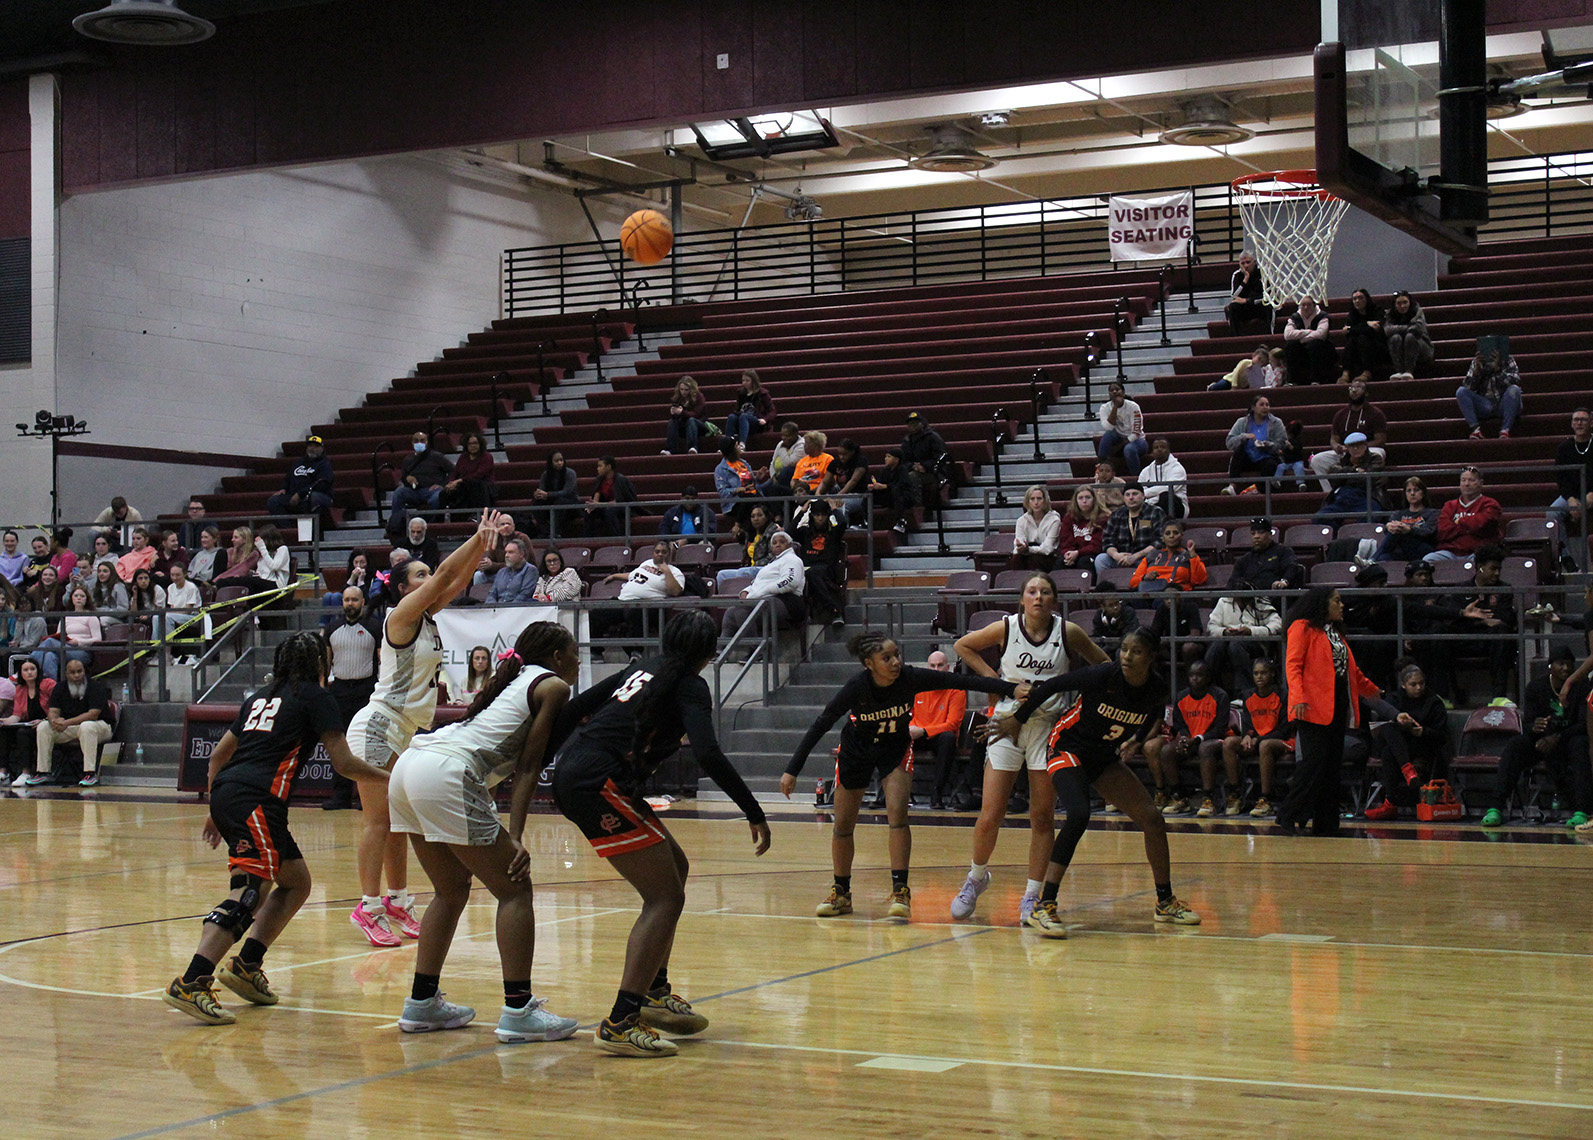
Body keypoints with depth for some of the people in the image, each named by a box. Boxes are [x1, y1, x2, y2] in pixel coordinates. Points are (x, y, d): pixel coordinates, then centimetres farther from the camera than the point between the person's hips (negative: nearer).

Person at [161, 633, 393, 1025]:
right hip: (256, 799, -8)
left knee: (296, 882, 18)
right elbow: (344, 763, 2)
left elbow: (218, 754, 27)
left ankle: (245, 965, 9)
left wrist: (216, 811, 32)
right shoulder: (315, 698, 6)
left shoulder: (261, 697, 26)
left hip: (225, 792, 9)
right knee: (249, 893, -19)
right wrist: (389, 778, 17)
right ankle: (190, 984, -32)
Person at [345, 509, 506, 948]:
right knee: (378, 820, -10)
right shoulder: (402, 615, -11)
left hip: (406, 732, 9)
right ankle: (369, 908, -10)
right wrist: (479, 538, -14)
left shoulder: (427, 618, 11)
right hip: (378, 727, -9)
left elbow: (456, 581, 9)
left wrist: (484, 545, -3)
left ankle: (398, 901, 17)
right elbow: (444, 576, -17)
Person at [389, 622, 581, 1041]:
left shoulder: (515, 681, 31)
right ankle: (518, 1011, -6)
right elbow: (528, 766, -2)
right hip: (447, 775, -9)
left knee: (453, 890, 21)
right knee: (515, 888, -1)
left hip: (408, 767, 9)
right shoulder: (553, 686, 7)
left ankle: (421, 1003, 22)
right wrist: (515, 838, -6)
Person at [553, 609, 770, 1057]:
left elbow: (576, 708, 22)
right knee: (665, 898, -9)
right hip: (598, 784, -9)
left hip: (572, 772, 9)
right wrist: (755, 814, -16)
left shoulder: (645, 668, 20)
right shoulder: (690, 686, -3)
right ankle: (620, 1024, -17)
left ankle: (654, 992, 26)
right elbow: (708, 754, -19)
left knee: (674, 868, 21)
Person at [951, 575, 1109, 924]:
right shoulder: (1005, 628, -6)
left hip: (1049, 727, 1)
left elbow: (1104, 667, 9)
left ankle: (1032, 896, 13)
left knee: (1043, 817, 2)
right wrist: (993, 677, 1)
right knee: (990, 815, -3)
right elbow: (962, 646, 10)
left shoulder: (1068, 632, -5)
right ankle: (976, 876, 24)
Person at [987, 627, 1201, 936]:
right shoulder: (1103, 676, -25)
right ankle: (1043, 907, -28)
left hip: (1106, 759, 6)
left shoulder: (1158, 688, -10)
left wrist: (1137, 739, 1)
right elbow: (1052, 685, -14)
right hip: (1069, 749, -6)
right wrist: (1017, 721, -7)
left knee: (1153, 820, 2)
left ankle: (1165, 903, 22)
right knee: (1078, 816, -30)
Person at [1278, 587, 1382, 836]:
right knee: (1314, 761, -14)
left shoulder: (1336, 633, 23)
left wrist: (1371, 690, 43)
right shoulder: (1303, 628, -2)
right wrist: (1298, 698, -24)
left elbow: (1351, 670, 34)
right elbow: (1292, 665, -12)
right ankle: (1289, 816, -10)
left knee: (1333, 764, 6)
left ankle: (1326, 822, 9)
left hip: (1337, 707, 8)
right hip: (1313, 708, -8)